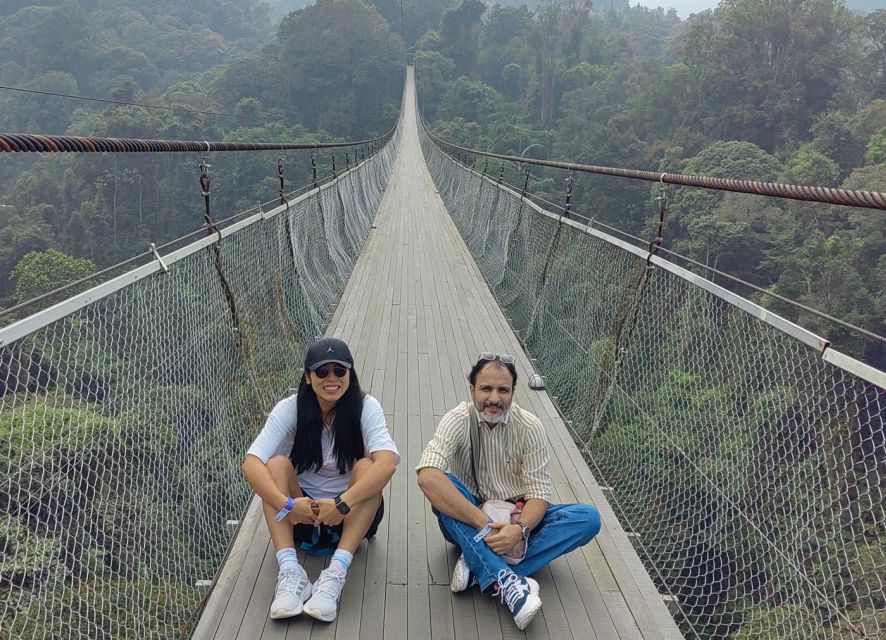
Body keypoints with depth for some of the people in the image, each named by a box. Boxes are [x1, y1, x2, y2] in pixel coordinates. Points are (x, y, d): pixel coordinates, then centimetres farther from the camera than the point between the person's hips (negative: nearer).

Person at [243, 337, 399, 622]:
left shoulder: (366, 407, -14)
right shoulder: (290, 409, -12)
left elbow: (387, 462, -31)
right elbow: (251, 463, -24)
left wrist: (341, 504, -41)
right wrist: (287, 505, -37)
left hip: (354, 515, -1)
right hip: (301, 514, 1)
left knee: (366, 466, -29)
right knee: (277, 463, -24)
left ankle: (336, 574, -37)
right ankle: (290, 571, -33)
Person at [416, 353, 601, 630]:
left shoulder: (530, 427, -10)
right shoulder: (457, 421, -16)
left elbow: (539, 492, -13)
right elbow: (427, 476, -33)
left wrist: (519, 529, -35)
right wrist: (485, 523, -38)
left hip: (517, 518, 2)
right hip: (469, 521, -2)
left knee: (588, 518, -21)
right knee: (442, 485, -33)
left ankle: (479, 568, -30)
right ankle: (506, 579, -41)